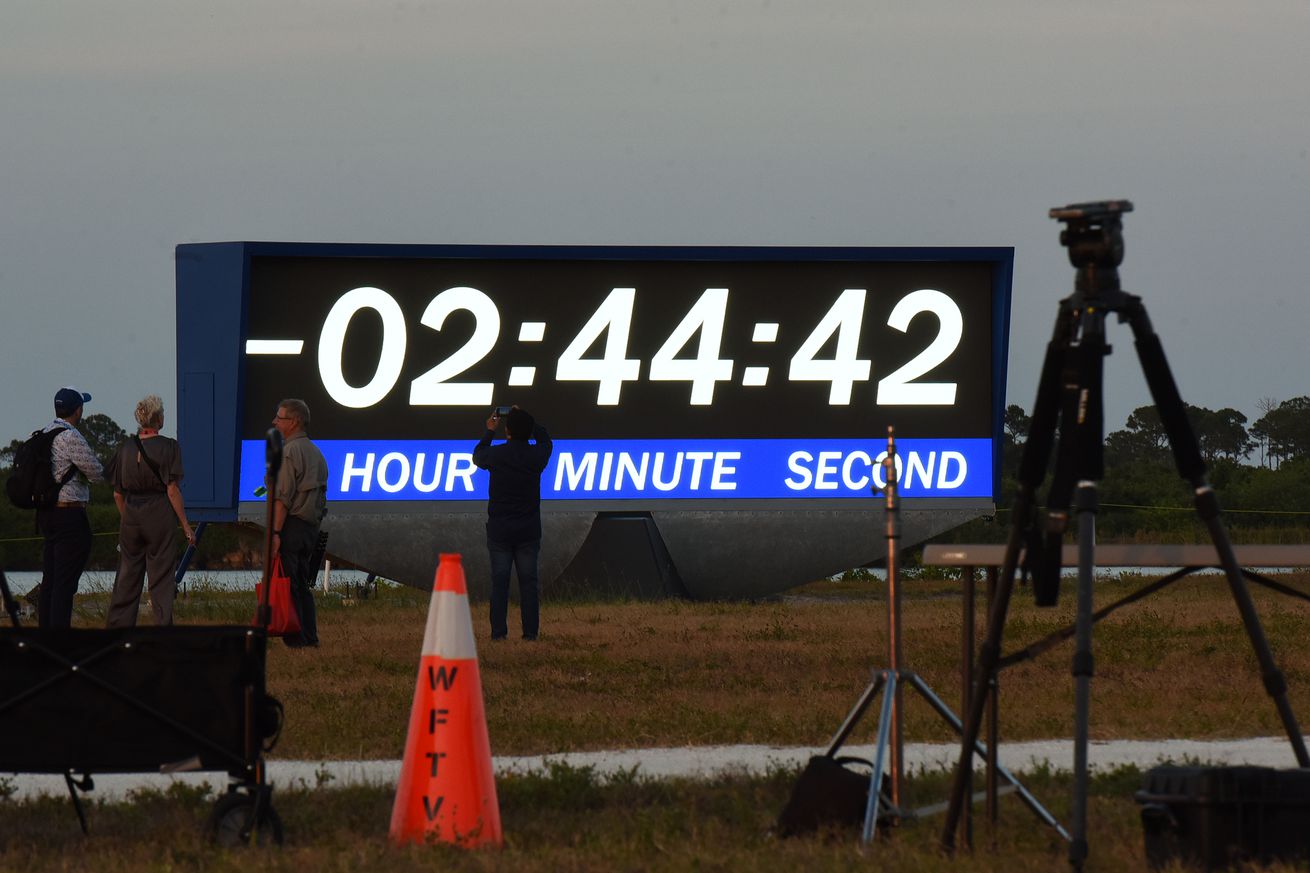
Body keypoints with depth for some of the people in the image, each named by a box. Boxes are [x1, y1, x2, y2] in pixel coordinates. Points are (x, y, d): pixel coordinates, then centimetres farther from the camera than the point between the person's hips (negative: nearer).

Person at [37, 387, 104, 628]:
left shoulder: (44, 434, 11)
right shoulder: (71, 438, -16)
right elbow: (97, 474, -11)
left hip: (46, 514, 9)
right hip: (69, 515, -9)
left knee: (49, 580, 12)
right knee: (65, 583, -8)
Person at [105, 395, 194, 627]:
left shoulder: (126, 448, 4)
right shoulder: (168, 447, -9)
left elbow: (118, 494, 8)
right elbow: (172, 490, -11)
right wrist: (185, 525, -5)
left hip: (131, 516, 4)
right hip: (160, 516, -4)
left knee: (127, 576, 11)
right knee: (161, 577, 1)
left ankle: (117, 628, 12)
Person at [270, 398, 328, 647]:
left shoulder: (289, 452, -11)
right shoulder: (315, 452, 19)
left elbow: (283, 496, -17)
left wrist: (275, 532, -19)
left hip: (291, 524, -9)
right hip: (312, 525, 9)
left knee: (285, 585, -8)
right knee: (303, 585, 13)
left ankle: (295, 639, -11)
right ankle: (310, 636, 12)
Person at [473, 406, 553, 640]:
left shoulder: (496, 454, -9)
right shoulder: (536, 455, -4)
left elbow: (478, 456, 16)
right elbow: (545, 440, 21)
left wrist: (489, 432, 30)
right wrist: (525, 420, 31)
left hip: (499, 530, -1)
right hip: (529, 530, 1)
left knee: (499, 581, 1)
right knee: (528, 581, 3)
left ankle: (498, 632, -2)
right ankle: (530, 631, 0)